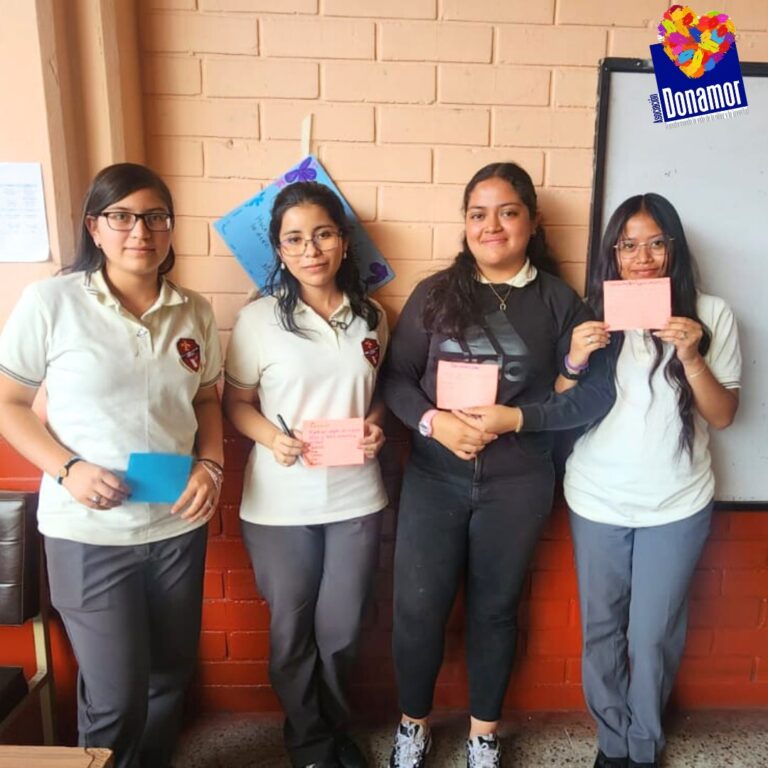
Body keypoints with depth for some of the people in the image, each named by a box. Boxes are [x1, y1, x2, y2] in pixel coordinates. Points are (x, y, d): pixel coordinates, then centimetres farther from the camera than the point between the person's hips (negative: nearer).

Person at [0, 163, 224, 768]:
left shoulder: (195, 312, 2)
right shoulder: (51, 301, -9)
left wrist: (211, 464, -6)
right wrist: (68, 469, -17)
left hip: (179, 524, 4)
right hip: (89, 532, -4)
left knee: (171, 676, 19)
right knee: (116, 696, 6)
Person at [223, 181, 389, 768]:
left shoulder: (371, 315, 2)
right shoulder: (259, 318, -7)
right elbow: (236, 401, -1)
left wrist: (376, 423, -8)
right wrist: (270, 437, -20)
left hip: (357, 499, 2)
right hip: (280, 504, -2)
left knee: (342, 630, 16)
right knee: (293, 631, 15)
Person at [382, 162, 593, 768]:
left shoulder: (560, 301, 1)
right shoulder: (435, 293, 1)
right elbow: (397, 378, -1)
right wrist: (433, 421, -18)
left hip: (519, 482, 0)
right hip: (434, 477, 0)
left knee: (495, 606, 15)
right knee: (418, 607, 6)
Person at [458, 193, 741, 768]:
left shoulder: (710, 314, -2)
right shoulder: (594, 313, 0)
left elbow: (723, 415, -2)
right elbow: (564, 407, 1)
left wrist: (691, 356, -19)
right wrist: (575, 361, -18)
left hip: (677, 504, -1)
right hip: (598, 500, 1)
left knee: (653, 635, 9)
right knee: (601, 629, 13)